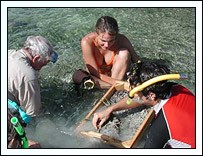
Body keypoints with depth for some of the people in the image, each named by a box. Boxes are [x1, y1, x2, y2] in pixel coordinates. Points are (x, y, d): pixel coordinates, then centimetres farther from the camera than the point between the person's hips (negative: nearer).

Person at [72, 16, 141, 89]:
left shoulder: (121, 40, -26)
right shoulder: (87, 42, -31)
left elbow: (137, 61, -13)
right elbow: (95, 74, -29)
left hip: (116, 72, 3)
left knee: (124, 53, -27)